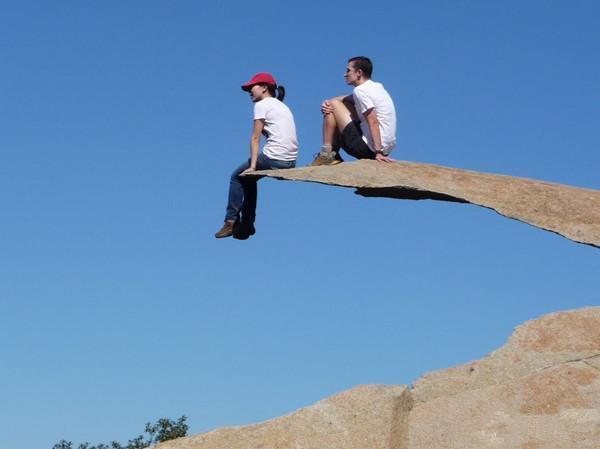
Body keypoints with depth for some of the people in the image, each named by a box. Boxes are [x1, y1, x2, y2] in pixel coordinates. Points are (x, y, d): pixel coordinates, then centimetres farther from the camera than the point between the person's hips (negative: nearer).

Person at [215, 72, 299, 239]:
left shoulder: (262, 104, 0)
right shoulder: (282, 106, 24)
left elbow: (255, 139, -4)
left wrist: (252, 166, -7)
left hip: (274, 159, -8)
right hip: (290, 161, 8)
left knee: (237, 176, 10)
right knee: (248, 178, 26)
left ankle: (231, 222, 6)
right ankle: (246, 225, 25)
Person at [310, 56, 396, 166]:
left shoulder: (360, 90, -12)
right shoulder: (376, 87, 16)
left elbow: (373, 121, -22)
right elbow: (346, 99, 19)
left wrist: (378, 152, -28)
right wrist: (327, 103, -1)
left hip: (368, 148, -9)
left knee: (333, 105, -3)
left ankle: (326, 155, -1)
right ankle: (333, 155, 21)